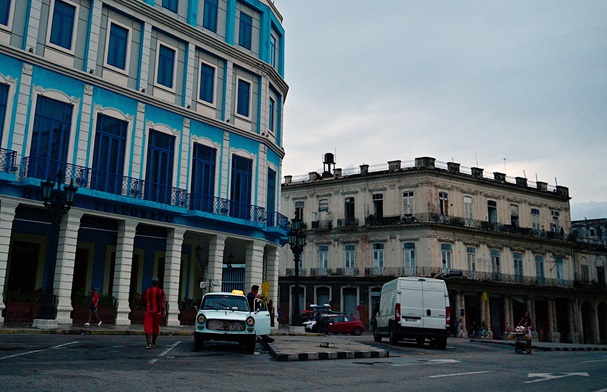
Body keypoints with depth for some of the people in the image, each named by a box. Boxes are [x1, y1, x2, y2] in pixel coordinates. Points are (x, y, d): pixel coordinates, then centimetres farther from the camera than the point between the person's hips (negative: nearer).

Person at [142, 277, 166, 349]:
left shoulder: (147, 290, 1)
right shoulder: (160, 291, -2)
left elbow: (143, 299, 13)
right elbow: (163, 301, -7)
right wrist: (164, 310, -8)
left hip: (148, 311, -1)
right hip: (157, 311, 1)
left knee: (148, 327, -3)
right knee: (156, 327, 15)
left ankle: (149, 343, -17)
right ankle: (153, 343, 26)